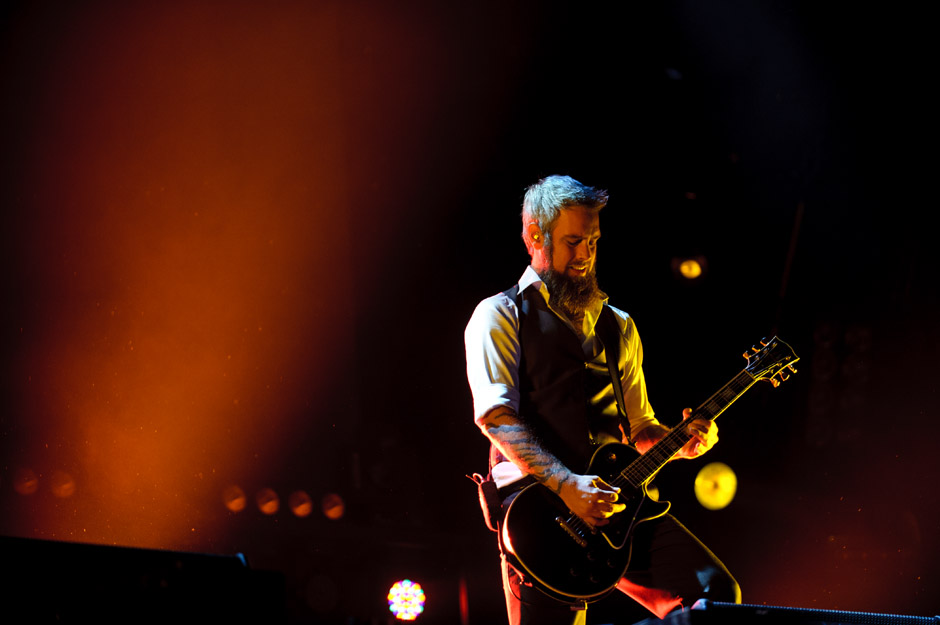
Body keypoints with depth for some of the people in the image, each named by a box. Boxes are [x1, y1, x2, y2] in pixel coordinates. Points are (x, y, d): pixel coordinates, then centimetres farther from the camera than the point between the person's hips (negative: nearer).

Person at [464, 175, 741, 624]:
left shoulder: (619, 326, 24)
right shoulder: (501, 315, 5)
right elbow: (495, 415, -9)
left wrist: (682, 441, 4)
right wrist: (566, 485, -20)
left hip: (616, 498, 5)